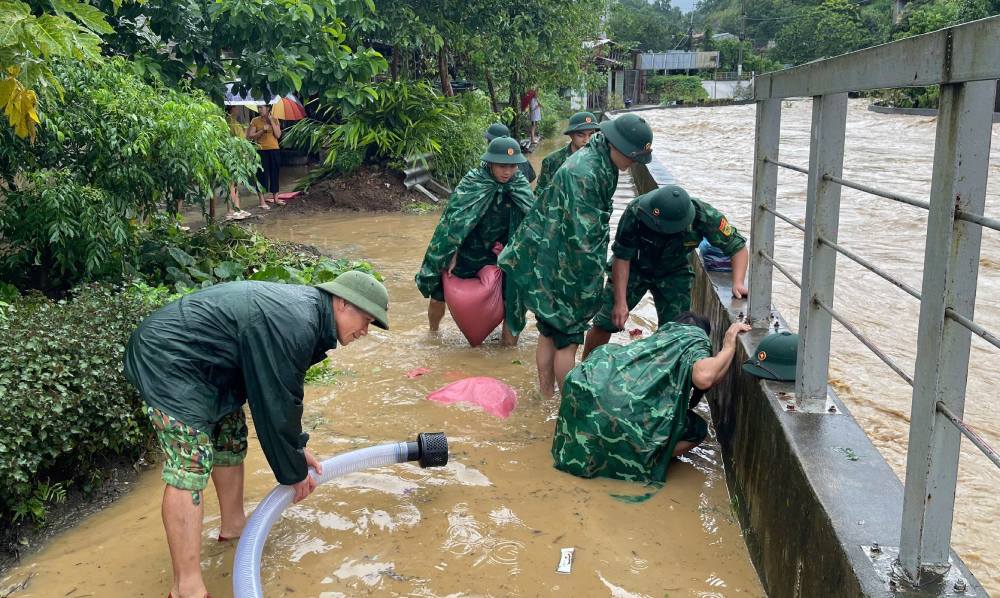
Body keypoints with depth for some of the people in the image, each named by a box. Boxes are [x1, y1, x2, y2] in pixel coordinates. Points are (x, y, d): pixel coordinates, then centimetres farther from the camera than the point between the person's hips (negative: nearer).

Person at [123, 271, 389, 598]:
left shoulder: (303, 308, 7)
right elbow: (276, 405, -19)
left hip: (193, 356, 11)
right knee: (191, 465, -15)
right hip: (167, 356, -11)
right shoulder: (294, 326, -26)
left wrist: (298, 447, 19)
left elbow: (282, 394, 17)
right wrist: (294, 472, -6)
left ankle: (233, 524, 38)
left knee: (230, 439, 19)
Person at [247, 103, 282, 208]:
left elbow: (278, 135, -5)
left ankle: (275, 198, 21)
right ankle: (262, 201, 1)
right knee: (262, 175, -3)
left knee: (275, 174, 9)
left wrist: (272, 121, -10)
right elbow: (249, 136, -5)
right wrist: (263, 130, -15)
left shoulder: (275, 120, 6)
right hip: (261, 150, -2)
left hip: (274, 149, 3)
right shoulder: (255, 121, 0)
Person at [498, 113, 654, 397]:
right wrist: (591, 286, -18)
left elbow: (596, 224, 18)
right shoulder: (584, 173, -25)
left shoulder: (600, 163, 8)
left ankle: (546, 397, 29)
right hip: (557, 265, -10)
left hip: (545, 260, 10)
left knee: (549, 332, 17)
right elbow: (585, 236, -25)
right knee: (568, 339, -1)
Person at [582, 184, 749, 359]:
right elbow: (621, 257, -24)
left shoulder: (704, 216, -32)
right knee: (604, 324, -4)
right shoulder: (635, 211, -35)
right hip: (633, 266, -1)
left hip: (673, 272, 1)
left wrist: (737, 283, -32)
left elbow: (738, 247, -18)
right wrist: (620, 302, -24)